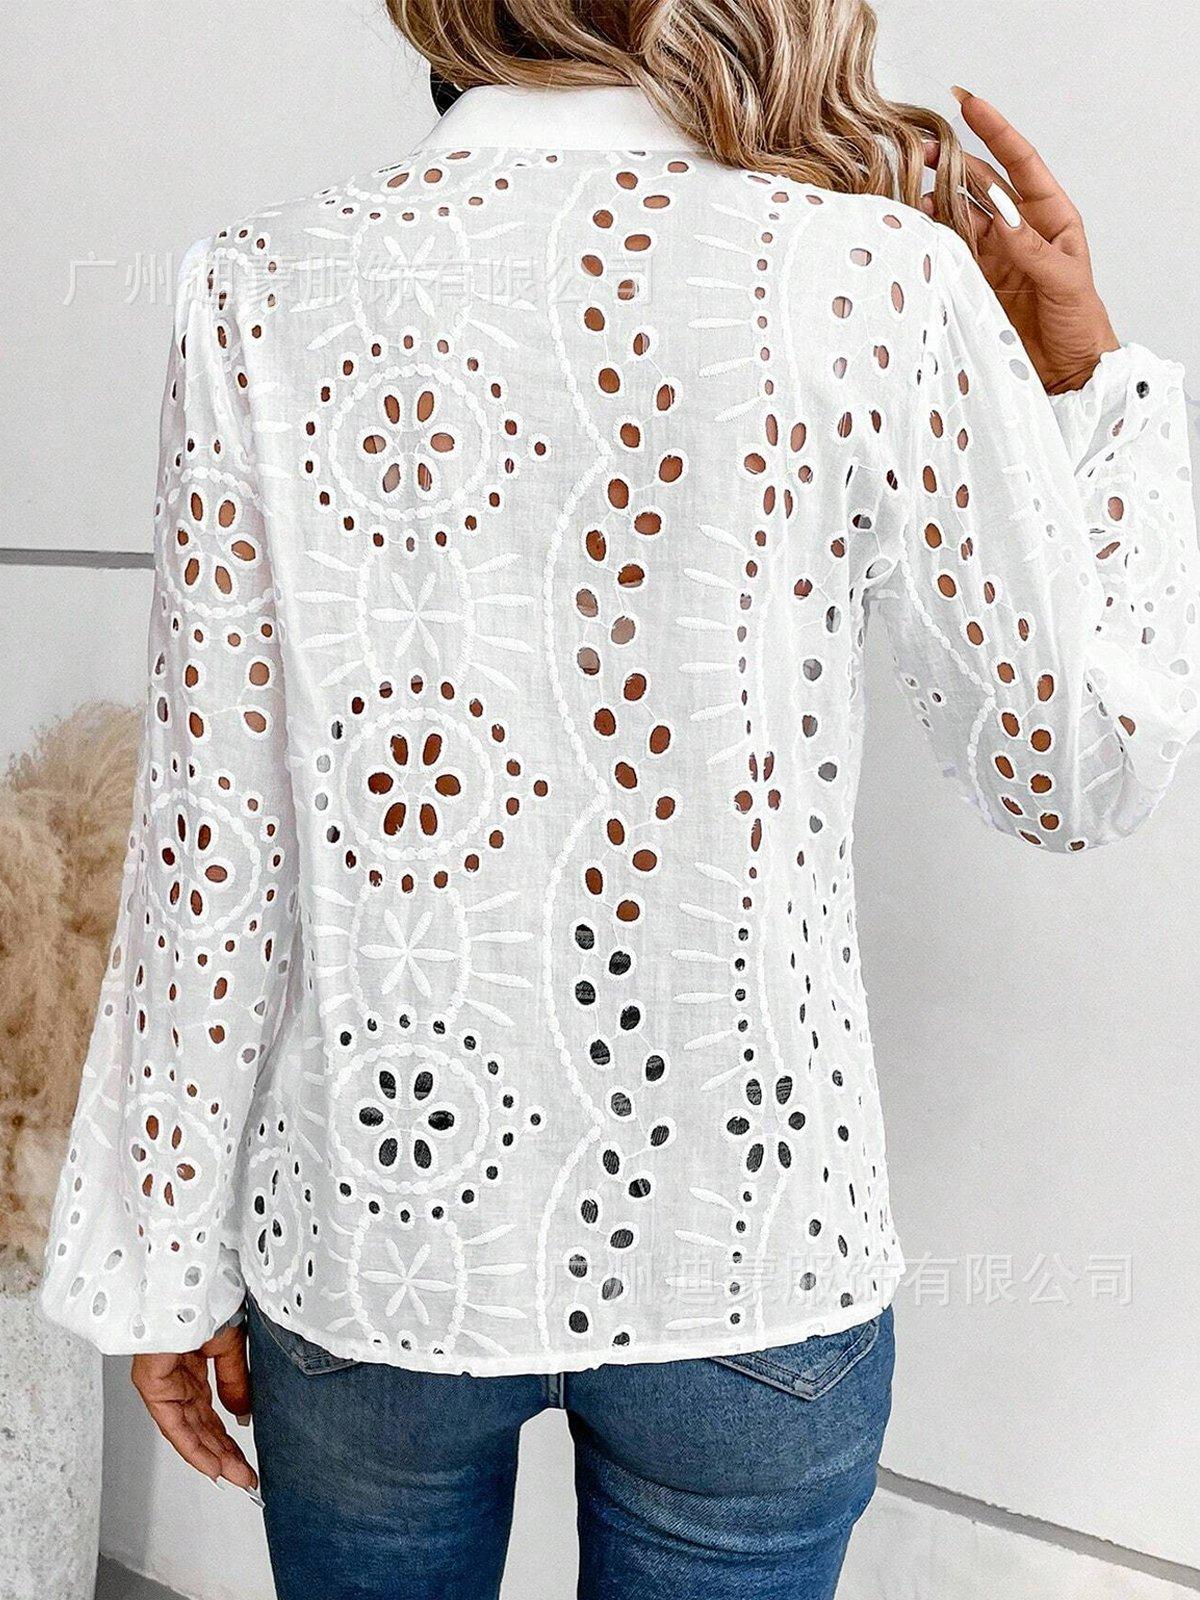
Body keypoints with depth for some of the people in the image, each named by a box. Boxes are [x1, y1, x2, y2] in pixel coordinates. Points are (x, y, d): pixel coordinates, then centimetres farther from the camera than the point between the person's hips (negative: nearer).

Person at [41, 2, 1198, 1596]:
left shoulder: (264, 287, -7)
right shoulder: (876, 278, -11)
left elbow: (213, 835, -7)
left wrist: (168, 1263, 5)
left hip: (366, 1226, 1)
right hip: (747, 1265, 0)